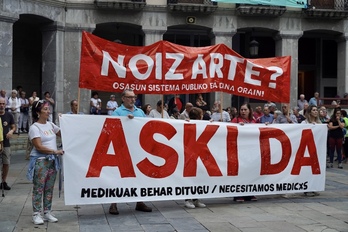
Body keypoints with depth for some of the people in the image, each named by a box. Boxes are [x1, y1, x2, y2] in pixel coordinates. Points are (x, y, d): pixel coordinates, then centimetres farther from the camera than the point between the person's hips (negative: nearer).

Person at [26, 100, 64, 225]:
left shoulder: (50, 124, 11)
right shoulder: (34, 127, -9)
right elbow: (39, 147, -15)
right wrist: (55, 151, -19)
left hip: (52, 160, 6)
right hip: (40, 161, -6)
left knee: (49, 188, 10)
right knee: (38, 188, -2)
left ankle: (47, 212, 19)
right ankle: (36, 214, 5)